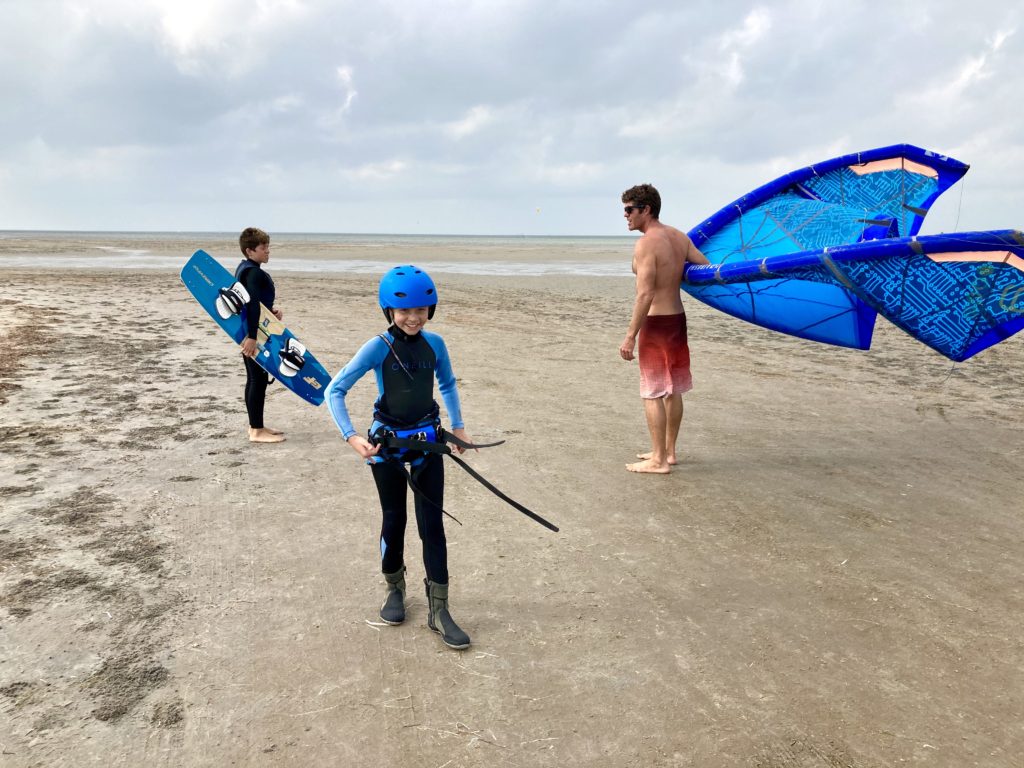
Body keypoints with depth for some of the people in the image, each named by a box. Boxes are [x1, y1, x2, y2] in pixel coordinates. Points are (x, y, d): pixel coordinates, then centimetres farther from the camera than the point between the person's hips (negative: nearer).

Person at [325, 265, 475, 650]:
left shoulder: (434, 344, -2)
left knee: (433, 524, 1)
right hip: (387, 444, -2)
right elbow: (335, 390, -14)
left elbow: (447, 384, 17)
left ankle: (438, 609, 10)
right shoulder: (378, 348, -13)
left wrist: (458, 426, 10)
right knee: (394, 520, 12)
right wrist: (352, 437, -24)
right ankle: (394, 587, 35)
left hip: (427, 442, 3)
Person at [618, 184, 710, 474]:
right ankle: (668, 451, 26)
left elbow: (645, 295, -22)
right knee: (673, 390, 15)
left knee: (652, 392, -2)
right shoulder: (679, 237, 8)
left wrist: (630, 336, -20)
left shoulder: (646, 244, -17)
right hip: (677, 317, 9)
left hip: (655, 323, -9)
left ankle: (658, 460, 2)